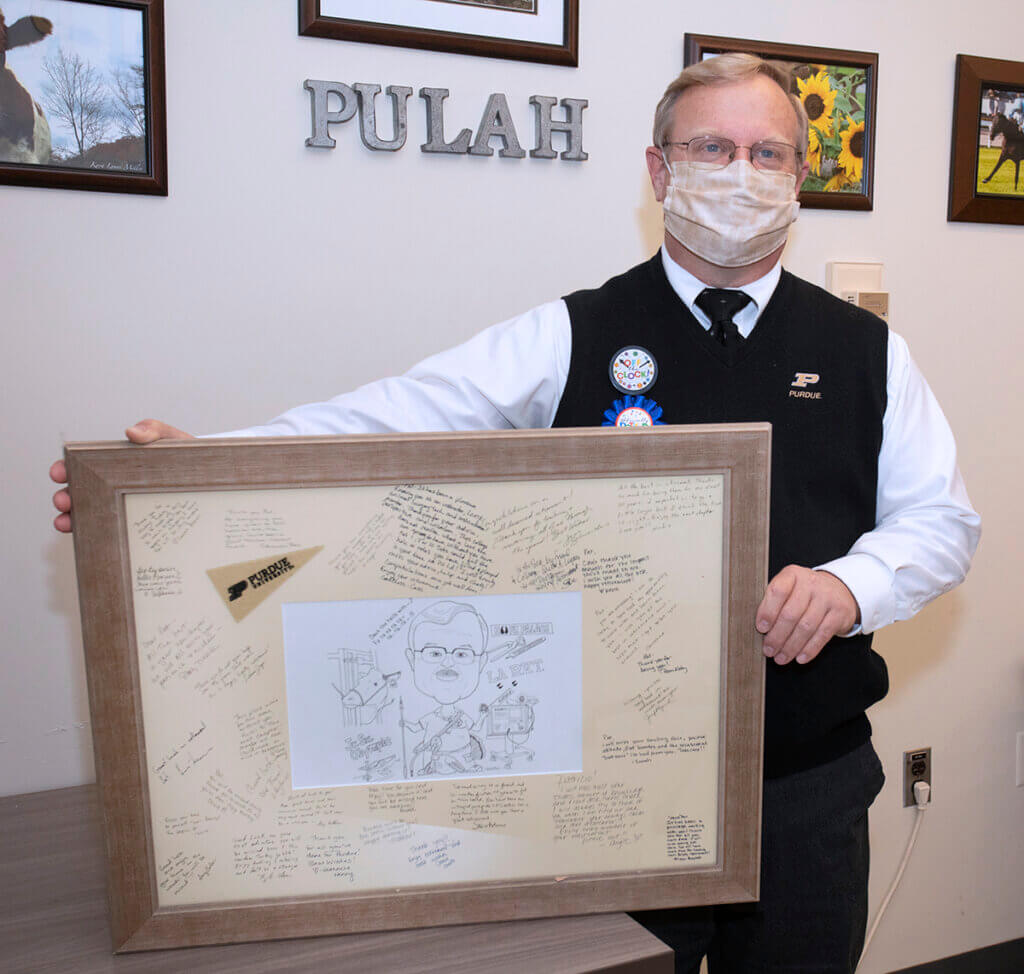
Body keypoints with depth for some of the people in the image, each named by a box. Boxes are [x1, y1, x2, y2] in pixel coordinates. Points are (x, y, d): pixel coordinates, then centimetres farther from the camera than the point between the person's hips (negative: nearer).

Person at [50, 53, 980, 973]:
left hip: (812, 778, 3)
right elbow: (392, 417, -13)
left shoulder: (865, 350, 4)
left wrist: (846, 586, -18)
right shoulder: (572, 336, -4)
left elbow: (943, 519, 4)